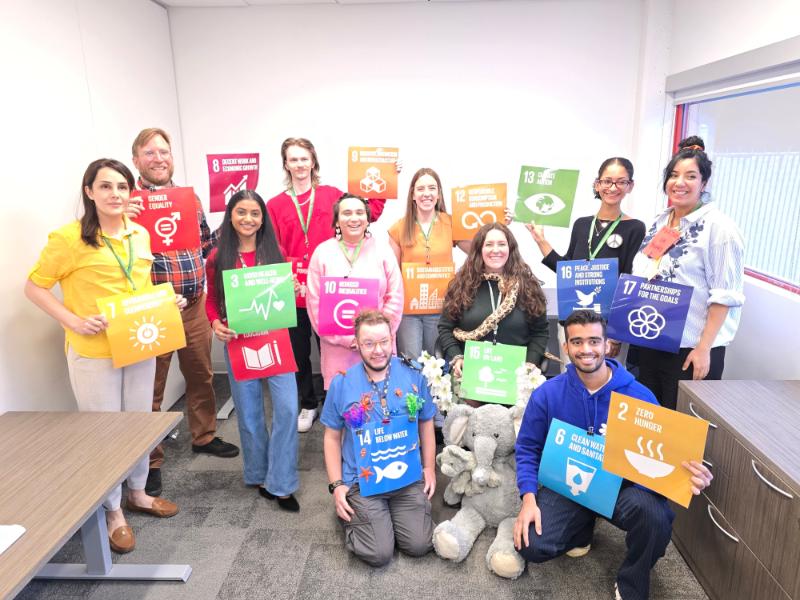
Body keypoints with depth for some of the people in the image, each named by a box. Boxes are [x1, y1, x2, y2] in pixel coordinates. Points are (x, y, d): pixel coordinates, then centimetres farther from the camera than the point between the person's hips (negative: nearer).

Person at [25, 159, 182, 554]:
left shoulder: (140, 235, 7)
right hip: (93, 352, -5)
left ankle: (137, 492, 39)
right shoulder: (69, 238, -12)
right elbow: (34, 287, -7)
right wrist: (74, 321, -18)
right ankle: (113, 512, 26)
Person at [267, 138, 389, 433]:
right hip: (294, 294, 1)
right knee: (299, 353, 14)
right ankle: (308, 405, 33)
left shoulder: (332, 195, 3)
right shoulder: (275, 205, 2)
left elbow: (369, 212, -2)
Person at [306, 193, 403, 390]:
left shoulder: (383, 252, 5)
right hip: (337, 348, 0)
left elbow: (395, 298, 2)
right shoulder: (323, 253, 3)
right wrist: (346, 339, -7)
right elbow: (315, 302, -1)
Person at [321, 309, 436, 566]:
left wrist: (429, 468, 3)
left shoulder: (413, 376, -5)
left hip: (408, 476, 2)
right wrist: (336, 485, -4)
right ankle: (350, 516, 21)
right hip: (362, 480, -2)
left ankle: (391, 513, 25)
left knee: (419, 545, -5)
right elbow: (332, 437, 1)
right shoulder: (341, 383, -8)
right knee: (378, 554, -9)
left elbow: (426, 423, 7)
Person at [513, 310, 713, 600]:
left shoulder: (639, 395, -12)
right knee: (532, 546, -19)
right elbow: (527, 450, -1)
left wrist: (686, 476, -31)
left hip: (623, 484, -1)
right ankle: (581, 526, 18)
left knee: (657, 517, -34)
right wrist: (529, 498, -15)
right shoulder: (547, 394, -11)